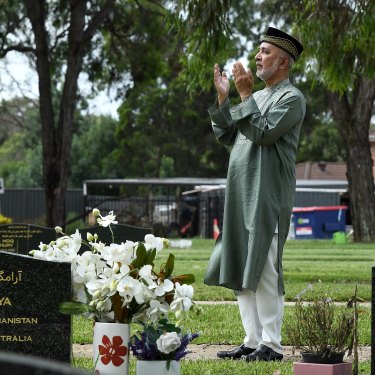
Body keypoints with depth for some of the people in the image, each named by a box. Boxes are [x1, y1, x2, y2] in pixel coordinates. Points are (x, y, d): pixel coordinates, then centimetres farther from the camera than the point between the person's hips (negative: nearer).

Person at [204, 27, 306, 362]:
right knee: (239, 271, 8)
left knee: (263, 270, -10)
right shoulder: (257, 97, 21)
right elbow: (227, 136, 16)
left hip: (268, 198, -9)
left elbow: (264, 133, -17)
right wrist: (222, 98, 7)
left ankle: (271, 344, -4)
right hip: (241, 196, 9)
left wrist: (245, 95, -15)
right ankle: (252, 340, 13)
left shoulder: (292, 98, -4)